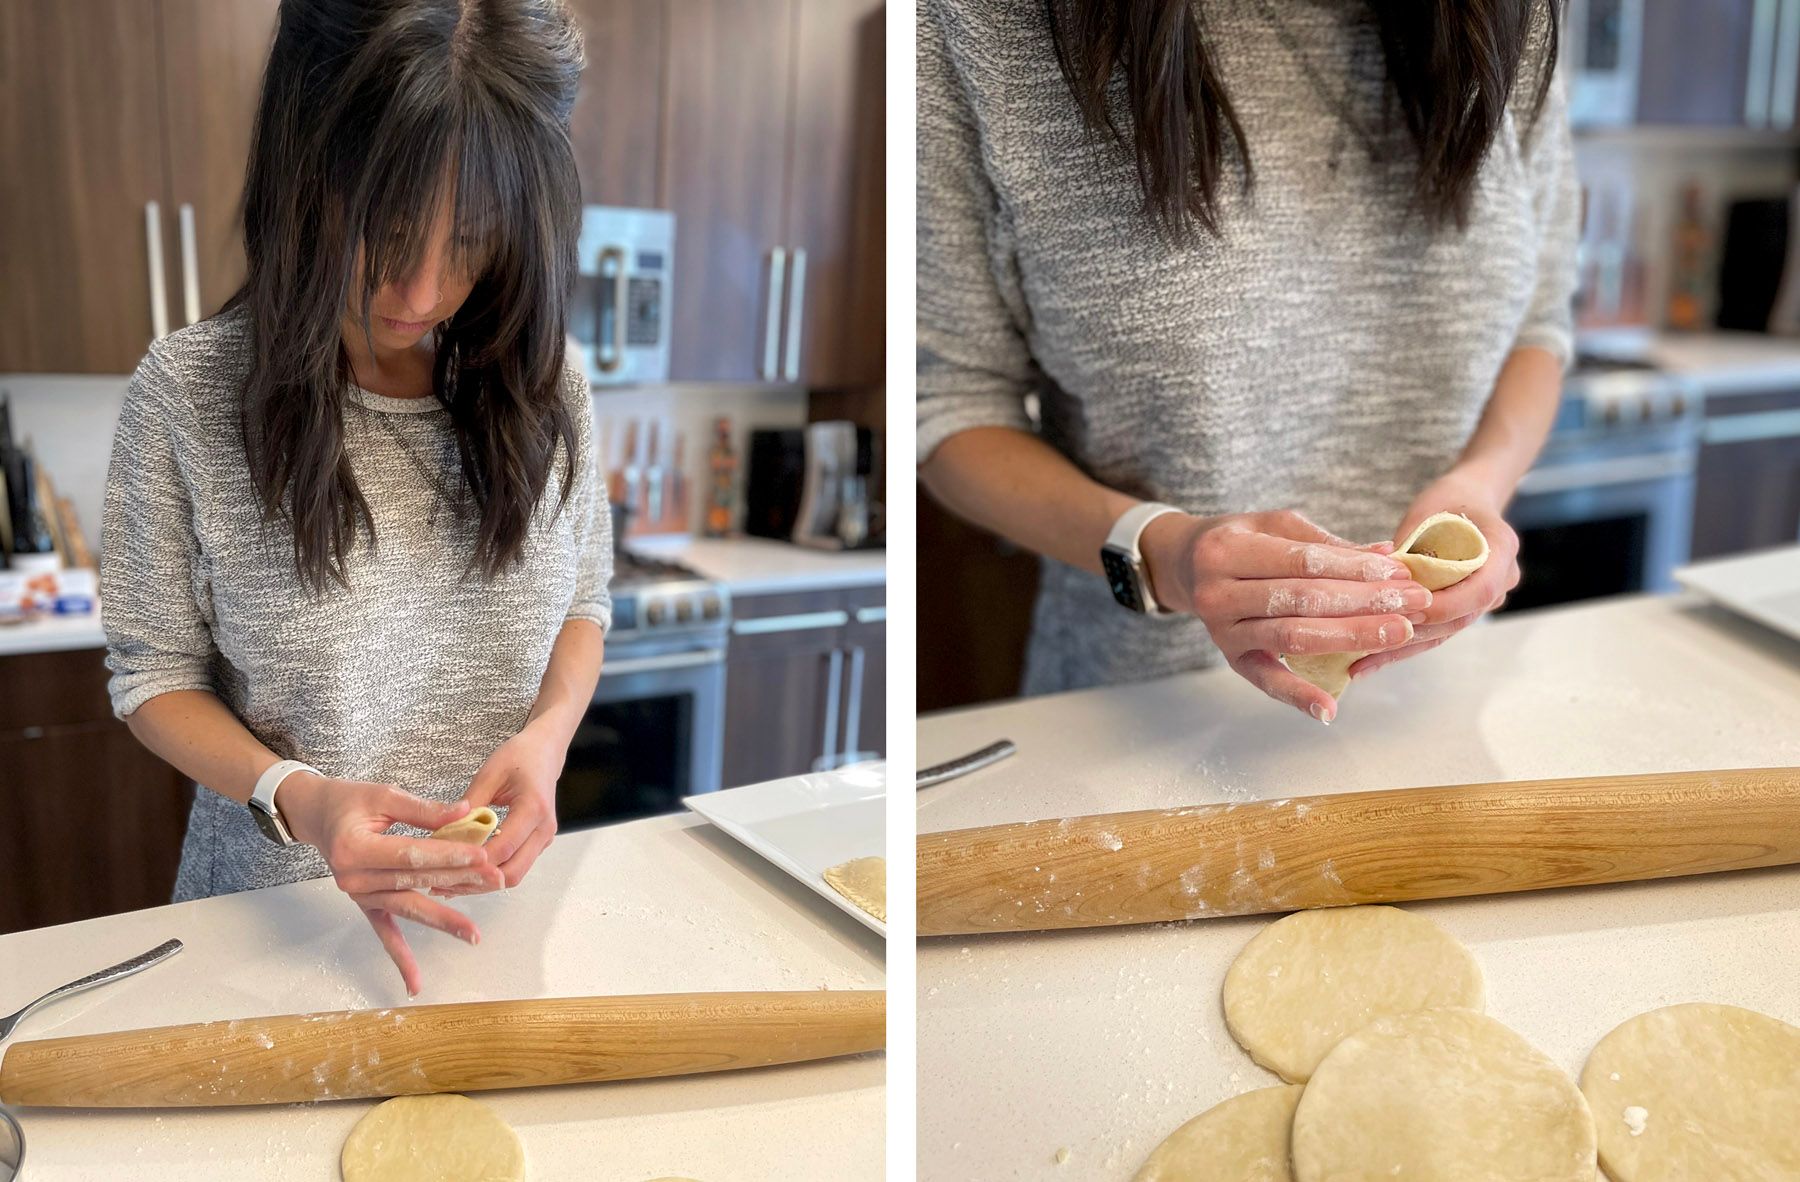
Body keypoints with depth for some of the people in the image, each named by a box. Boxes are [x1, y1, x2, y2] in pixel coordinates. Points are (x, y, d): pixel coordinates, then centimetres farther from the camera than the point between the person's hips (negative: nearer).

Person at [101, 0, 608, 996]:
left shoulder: (545, 383, -10)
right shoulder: (187, 393, -18)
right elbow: (155, 675, -10)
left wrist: (547, 733, -17)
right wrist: (294, 797, -27)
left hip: (494, 889, 2)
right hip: (284, 892, -1)